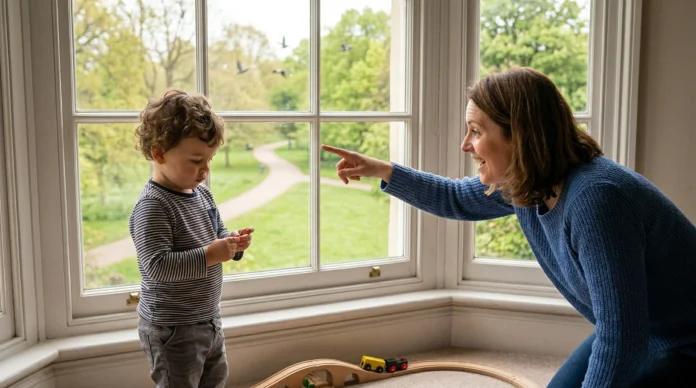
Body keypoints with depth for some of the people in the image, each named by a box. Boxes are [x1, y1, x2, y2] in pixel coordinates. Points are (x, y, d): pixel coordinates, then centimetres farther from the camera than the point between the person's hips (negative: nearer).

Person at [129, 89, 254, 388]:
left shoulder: (202, 193, 4)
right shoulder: (152, 206, -23)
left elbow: (217, 235, 17)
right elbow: (156, 265, -29)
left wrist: (232, 244, -5)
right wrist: (209, 256, -30)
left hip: (208, 319, 9)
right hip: (171, 329, -9)